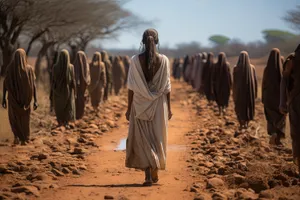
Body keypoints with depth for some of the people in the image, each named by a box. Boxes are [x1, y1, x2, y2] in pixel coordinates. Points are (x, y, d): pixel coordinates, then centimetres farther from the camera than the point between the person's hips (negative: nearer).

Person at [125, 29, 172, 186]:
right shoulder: (163, 60, -5)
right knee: (157, 138, 15)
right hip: (159, 104, 1)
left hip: (140, 104, -1)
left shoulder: (135, 60, -7)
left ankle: (148, 174, -7)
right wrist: (168, 108, 7)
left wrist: (129, 108, 3)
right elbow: (167, 86, -2)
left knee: (142, 138, 5)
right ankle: (155, 172, 25)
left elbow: (131, 87, -5)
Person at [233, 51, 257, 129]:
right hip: (250, 89, 2)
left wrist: (234, 92, -1)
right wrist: (255, 92, 7)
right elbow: (255, 80, -2)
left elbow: (234, 81, -9)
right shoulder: (252, 67, -6)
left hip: (239, 90, -1)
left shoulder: (236, 68, -11)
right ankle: (246, 123, 14)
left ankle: (241, 124, 10)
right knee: (249, 106, 17)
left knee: (240, 106, 13)